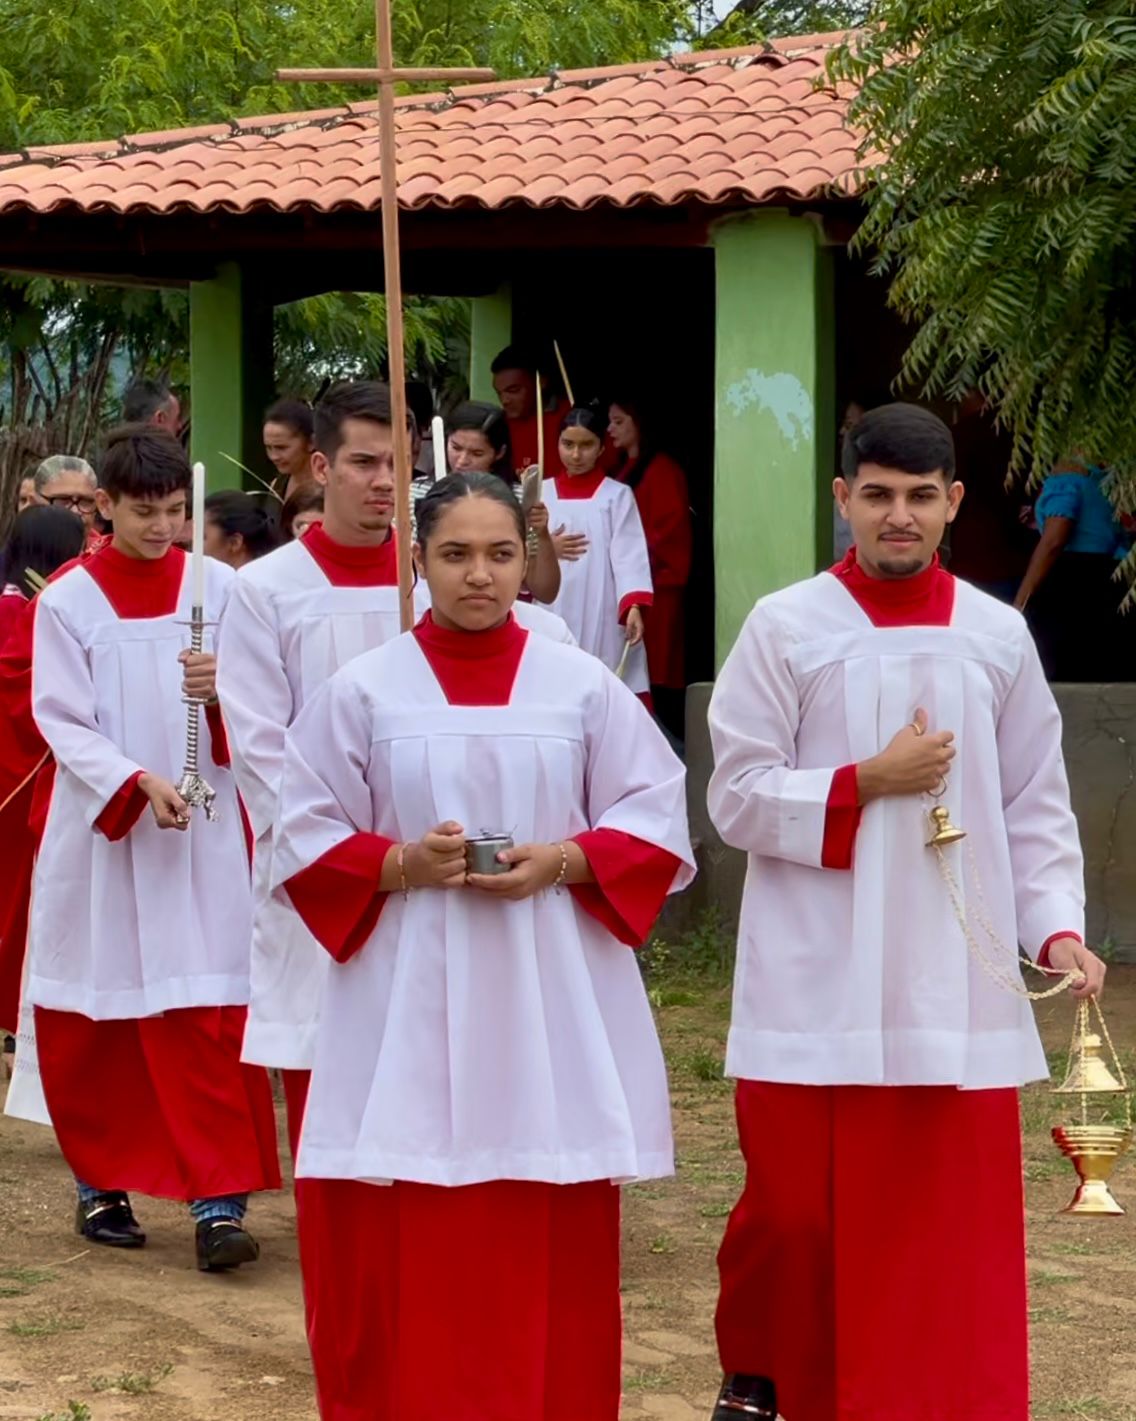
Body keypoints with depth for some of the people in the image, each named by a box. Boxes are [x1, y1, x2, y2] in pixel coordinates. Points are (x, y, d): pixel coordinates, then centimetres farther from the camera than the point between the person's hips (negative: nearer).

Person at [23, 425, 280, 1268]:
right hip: (100, 834, 0)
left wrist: (223, 687, -21)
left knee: (205, 1012, -7)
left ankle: (219, 1200, -8)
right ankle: (101, 1183, 23)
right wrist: (138, 783, -20)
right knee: (92, 1021, 6)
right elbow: (63, 724, -5)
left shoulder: (219, 588, 2)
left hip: (203, 829, 0)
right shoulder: (68, 601, -2)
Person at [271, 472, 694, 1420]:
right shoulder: (361, 692, 2)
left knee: (552, 1249, 3)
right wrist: (401, 864, -14)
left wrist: (564, 861, -12)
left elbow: (657, 821, 5)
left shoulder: (584, 686, 4)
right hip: (407, 1001, -1)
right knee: (401, 1247, -2)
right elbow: (306, 843, 3)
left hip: (552, 1002, 1)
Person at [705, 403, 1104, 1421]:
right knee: (796, 1207, 5)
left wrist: (1058, 929, -4)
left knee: (955, 1219, 1)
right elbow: (737, 798, -3)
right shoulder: (786, 629, -2)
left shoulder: (998, 638, 5)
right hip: (815, 980, -2)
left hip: (957, 982, 2)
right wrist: (867, 782, -14)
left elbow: (1036, 808, 8)